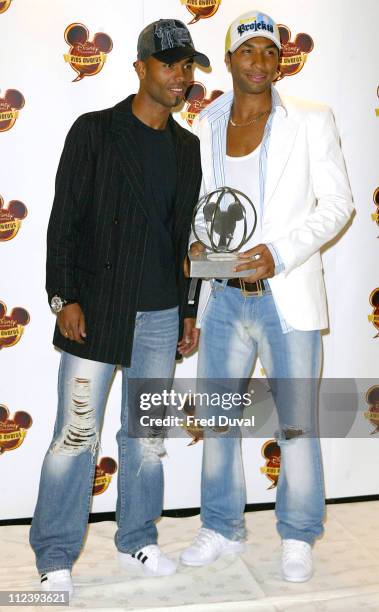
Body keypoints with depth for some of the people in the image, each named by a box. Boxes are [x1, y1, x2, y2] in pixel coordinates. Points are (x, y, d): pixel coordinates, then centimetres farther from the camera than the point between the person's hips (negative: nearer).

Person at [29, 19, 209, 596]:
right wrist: (64, 299, -10)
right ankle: (55, 557, 15)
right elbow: (63, 221, -4)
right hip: (95, 308, -4)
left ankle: (137, 538, 29)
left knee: (149, 435, 11)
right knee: (77, 434, -2)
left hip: (160, 314, 5)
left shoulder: (187, 146, 12)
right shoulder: (95, 131, -2)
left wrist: (188, 310, 13)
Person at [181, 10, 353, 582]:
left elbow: (337, 203, -3)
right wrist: (196, 241, -6)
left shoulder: (311, 121, 0)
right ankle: (222, 527, 32)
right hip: (223, 298, 3)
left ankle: (298, 536, 26)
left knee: (297, 422, 6)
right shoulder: (204, 128, 7)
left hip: (287, 297, -3)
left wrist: (280, 252, -17)